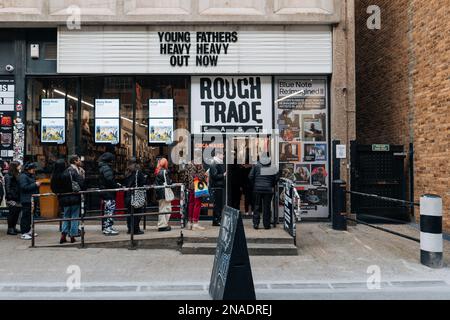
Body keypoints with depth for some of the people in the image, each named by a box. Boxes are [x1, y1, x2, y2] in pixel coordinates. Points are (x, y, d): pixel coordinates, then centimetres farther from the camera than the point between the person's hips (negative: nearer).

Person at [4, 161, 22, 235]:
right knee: (12, 213, -3)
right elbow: (8, 188, -13)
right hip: (12, 199, -8)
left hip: (18, 199, 8)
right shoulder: (8, 176, -9)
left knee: (17, 213, 10)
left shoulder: (17, 175, 14)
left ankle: (13, 228, 20)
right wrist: (10, 197, -17)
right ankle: (10, 229, 6)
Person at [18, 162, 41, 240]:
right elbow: (25, 187, -21)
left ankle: (28, 231, 23)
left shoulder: (31, 176, 18)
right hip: (26, 199, -9)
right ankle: (23, 233, -3)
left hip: (32, 199, 9)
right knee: (25, 215, -7)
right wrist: (35, 184, -19)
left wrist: (37, 184, 9)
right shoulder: (23, 176, -10)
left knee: (30, 215, 14)